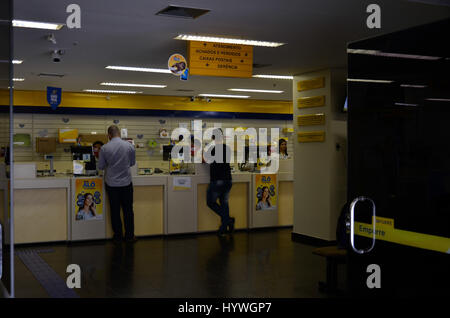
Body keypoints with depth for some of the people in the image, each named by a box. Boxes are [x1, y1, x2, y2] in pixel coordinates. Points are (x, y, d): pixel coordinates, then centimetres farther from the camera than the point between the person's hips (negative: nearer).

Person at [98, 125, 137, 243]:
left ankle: (117, 236, 20)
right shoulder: (130, 146, -9)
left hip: (111, 184, 0)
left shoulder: (104, 148, -11)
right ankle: (129, 236, 19)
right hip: (126, 183, 0)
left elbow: (101, 166, 0)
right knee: (128, 210, 12)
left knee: (115, 211, 11)